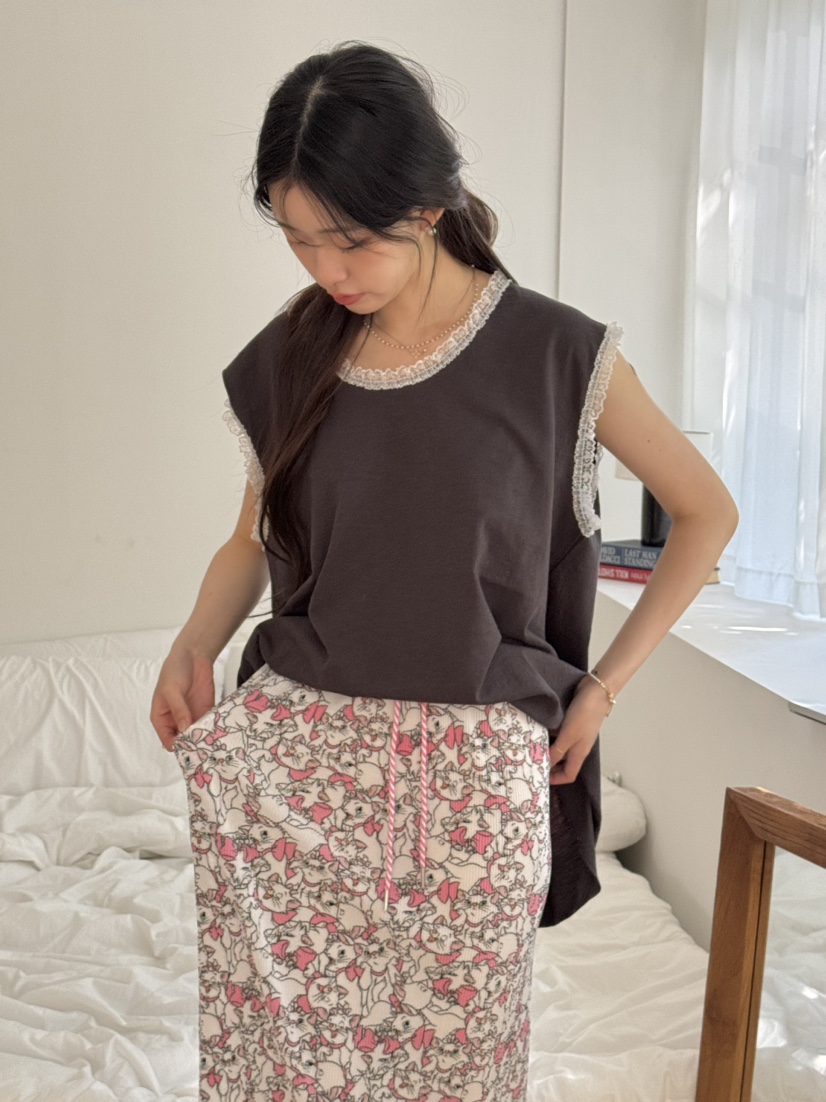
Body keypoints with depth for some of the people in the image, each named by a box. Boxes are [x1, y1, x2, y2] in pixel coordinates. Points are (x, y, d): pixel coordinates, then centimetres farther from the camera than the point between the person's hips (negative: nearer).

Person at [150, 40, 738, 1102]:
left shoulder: (556, 354, -7)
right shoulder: (289, 356, 2)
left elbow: (706, 513, 3)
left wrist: (602, 686, 0)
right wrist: (194, 644, -5)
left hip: (473, 776, -2)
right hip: (295, 763, 2)